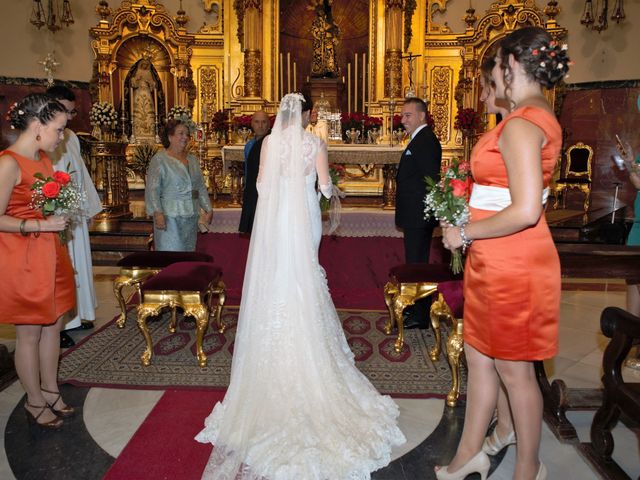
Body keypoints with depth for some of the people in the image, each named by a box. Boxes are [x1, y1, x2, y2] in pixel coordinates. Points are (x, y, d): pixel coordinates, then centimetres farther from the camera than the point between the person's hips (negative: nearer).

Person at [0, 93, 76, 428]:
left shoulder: (43, 158, 9)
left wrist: (62, 213, 3)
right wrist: (41, 225, -22)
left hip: (50, 255, 8)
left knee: (53, 326, 16)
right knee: (29, 334, 6)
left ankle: (50, 391, 32)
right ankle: (34, 402, 24)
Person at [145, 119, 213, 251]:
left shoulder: (193, 160, 14)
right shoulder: (159, 159, -4)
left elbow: (201, 187, 17)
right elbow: (152, 189, -11)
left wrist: (208, 209, 10)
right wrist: (157, 212, -20)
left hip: (191, 216, 6)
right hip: (169, 217, -6)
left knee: (189, 251, 11)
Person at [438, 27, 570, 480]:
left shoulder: (521, 124, -19)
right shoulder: (541, 118, 12)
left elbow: (526, 211, -27)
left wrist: (465, 233, -15)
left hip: (511, 266, -10)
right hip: (497, 262, 10)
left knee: (514, 370, 8)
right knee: (479, 357, 18)